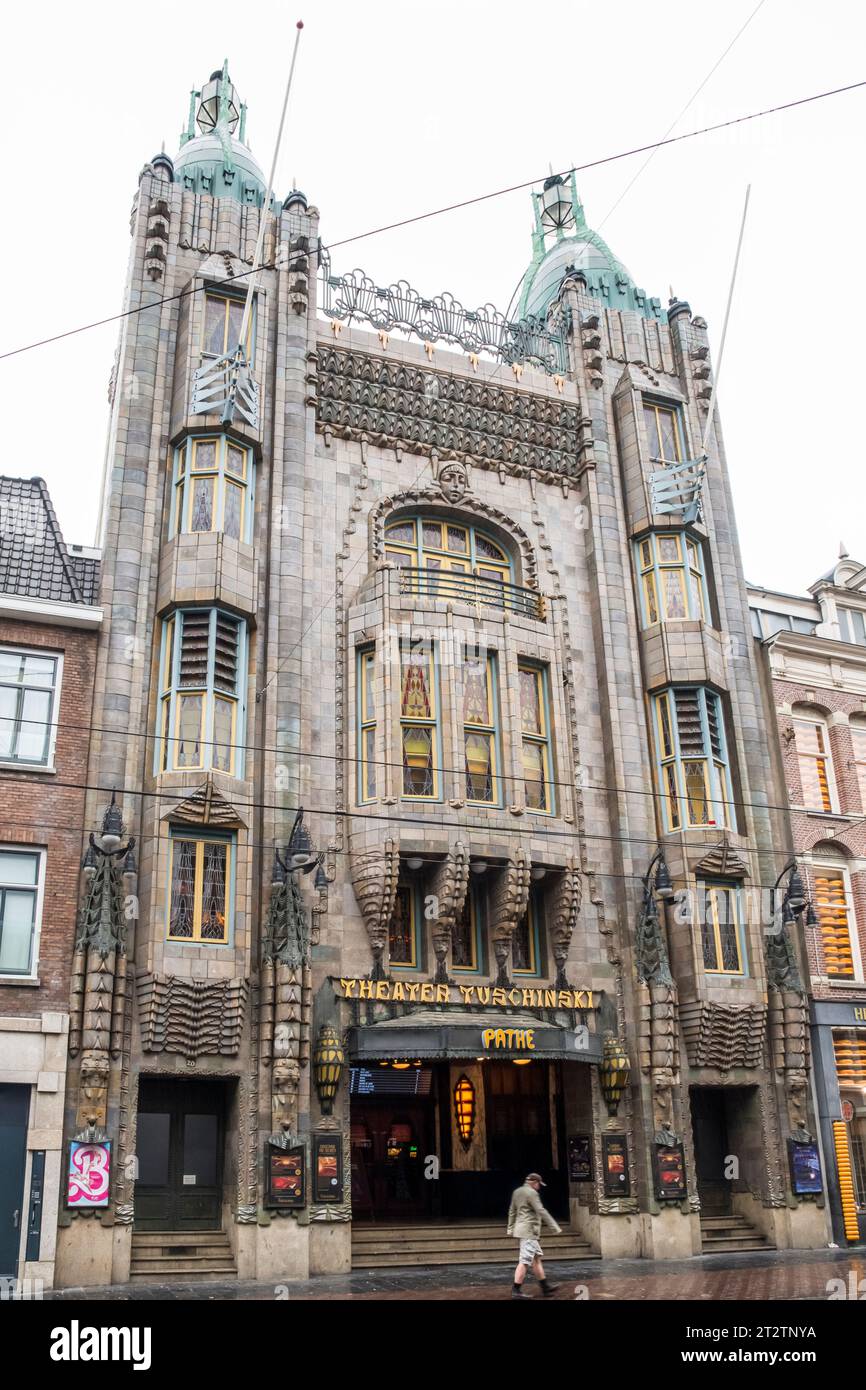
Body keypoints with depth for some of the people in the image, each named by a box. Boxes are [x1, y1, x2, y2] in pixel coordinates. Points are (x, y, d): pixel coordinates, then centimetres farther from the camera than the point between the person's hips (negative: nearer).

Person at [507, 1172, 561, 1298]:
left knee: (537, 1258, 14)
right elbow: (542, 1212, -19)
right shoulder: (531, 1193, -14)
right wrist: (555, 1227, -16)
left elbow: (512, 1211, 20)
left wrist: (511, 1229, 25)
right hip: (529, 1231, -10)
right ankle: (516, 1291, -8)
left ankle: (545, 1287, 18)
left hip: (522, 1229, 10)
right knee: (525, 1261, -8)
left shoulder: (517, 1192, 14)